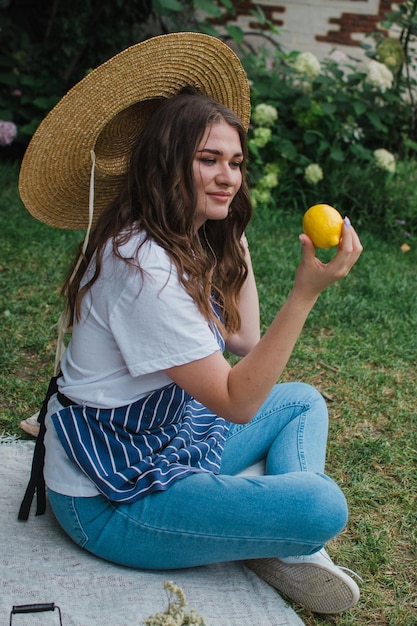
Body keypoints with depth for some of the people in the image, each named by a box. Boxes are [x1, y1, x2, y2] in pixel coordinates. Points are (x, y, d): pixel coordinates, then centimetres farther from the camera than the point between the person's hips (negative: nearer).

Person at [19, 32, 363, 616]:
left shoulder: (187, 241, 1)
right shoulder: (143, 267, -28)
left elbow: (243, 339, 10)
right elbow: (237, 401, -26)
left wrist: (235, 237, 8)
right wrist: (307, 290, -33)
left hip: (168, 436, 10)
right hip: (110, 500, -10)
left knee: (303, 400, 17)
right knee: (321, 506, -24)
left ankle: (290, 549, 3)